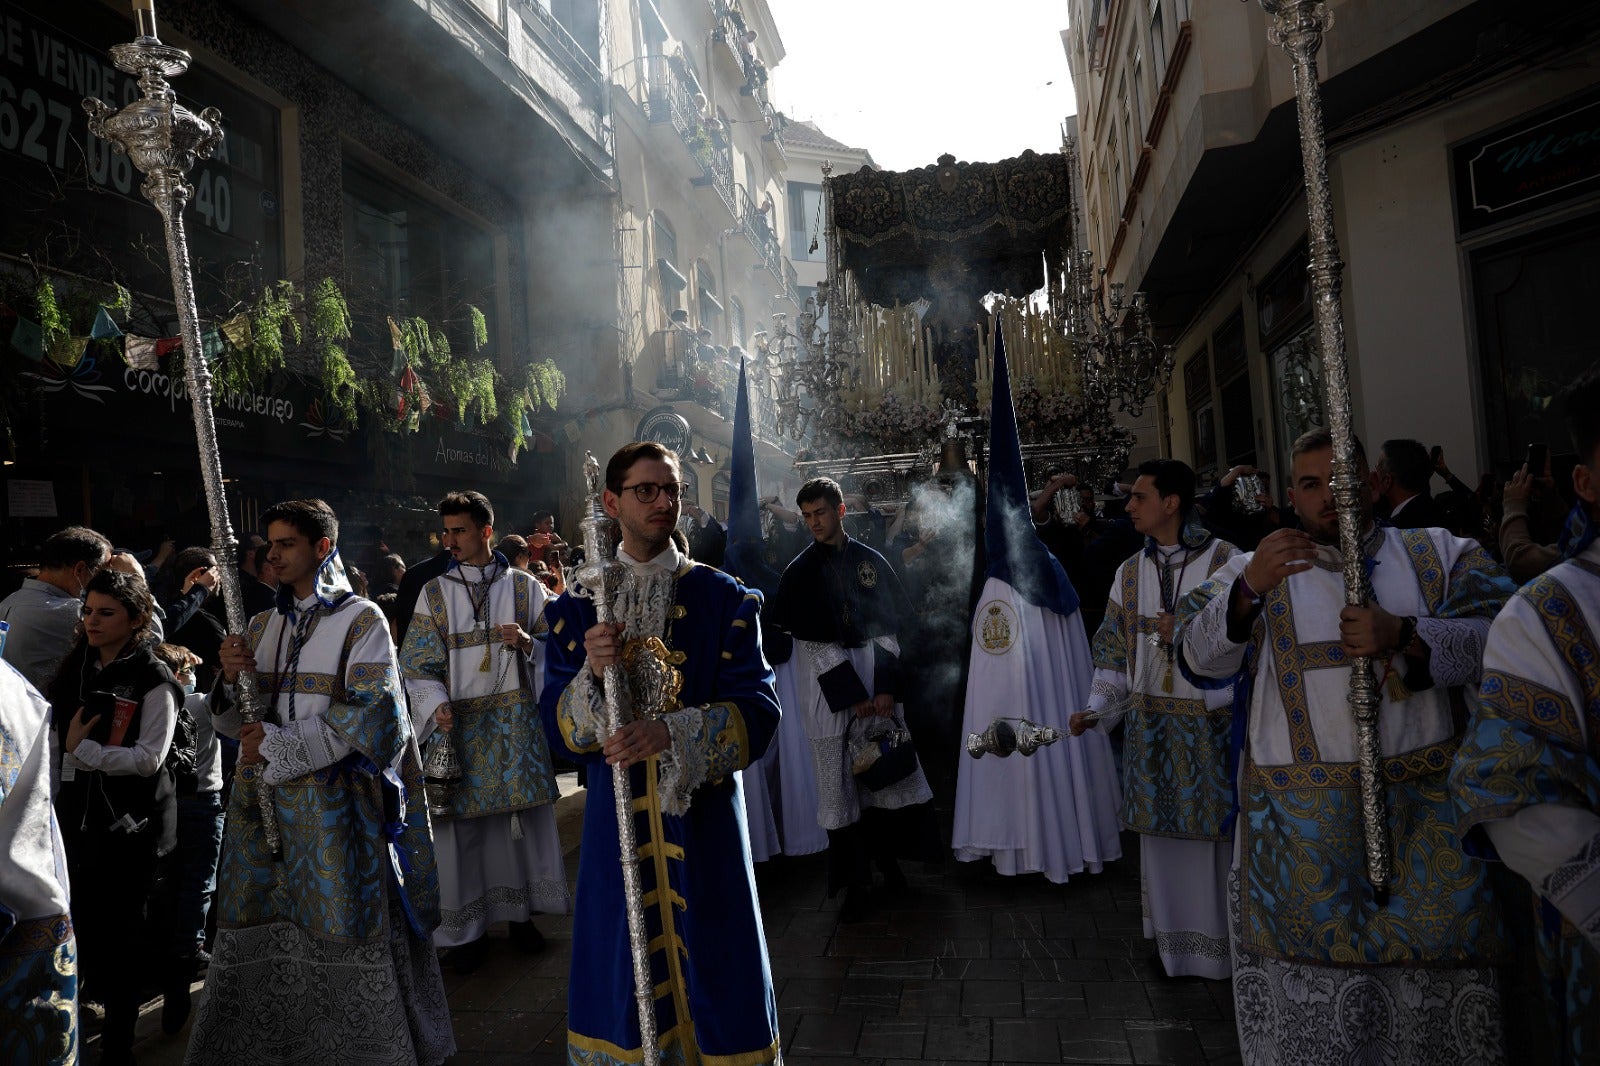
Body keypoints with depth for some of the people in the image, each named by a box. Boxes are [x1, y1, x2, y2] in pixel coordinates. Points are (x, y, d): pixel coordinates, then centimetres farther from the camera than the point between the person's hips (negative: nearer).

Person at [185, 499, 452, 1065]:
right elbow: (235, 722, 14)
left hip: (334, 808, -5)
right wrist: (232, 678, -7)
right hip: (262, 806, 5)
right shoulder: (263, 625, 13)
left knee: (348, 936, 1)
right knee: (255, 936, 8)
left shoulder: (361, 621, -4)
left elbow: (369, 716, -13)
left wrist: (276, 745, -12)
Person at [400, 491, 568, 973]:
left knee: (522, 815, 5)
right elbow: (417, 662, 0)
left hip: (517, 721, 0)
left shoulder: (523, 586, 5)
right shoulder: (434, 593, 5)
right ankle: (468, 926, 16)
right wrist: (436, 705, -17)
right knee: (461, 821, 2)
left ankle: (521, 910, 23)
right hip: (459, 724, 0)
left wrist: (527, 642, -14)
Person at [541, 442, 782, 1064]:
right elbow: (558, 731, 1)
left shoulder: (723, 599, -1)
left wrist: (674, 732, -24)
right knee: (624, 974, 11)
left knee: (710, 964, 8)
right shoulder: (576, 609, 3)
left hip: (704, 813, -1)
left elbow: (759, 709, -9)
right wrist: (593, 676, -19)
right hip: (616, 819, 1)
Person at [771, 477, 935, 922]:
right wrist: (854, 696, -10)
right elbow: (813, 639, -5)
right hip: (828, 685, -1)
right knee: (840, 785, 1)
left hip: (875, 680, 2)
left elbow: (887, 626, 3)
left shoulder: (870, 561, 6)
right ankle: (856, 883, 11)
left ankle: (887, 861, 25)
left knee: (883, 772, 5)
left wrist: (885, 688, -8)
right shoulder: (800, 571, 1)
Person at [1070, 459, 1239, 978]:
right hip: (1150, 727, 4)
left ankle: (1229, 944, 21)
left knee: (1218, 832, 3)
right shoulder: (1129, 572, 9)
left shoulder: (1225, 560, -5)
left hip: (1210, 723, -4)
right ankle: (1174, 944, 24)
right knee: (1162, 834, 9)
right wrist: (1098, 708, 0)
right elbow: (1114, 651, 10)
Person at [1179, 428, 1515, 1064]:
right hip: (1301, 819, 0)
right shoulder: (1255, 569, 9)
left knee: (1440, 956, 6)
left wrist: (1403, 634, -20)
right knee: (1311, 963, 4)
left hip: (1427, 810, 1)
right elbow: (1200, 656, -5)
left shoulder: (1439, 553, 10)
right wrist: (1249, 587, -22)